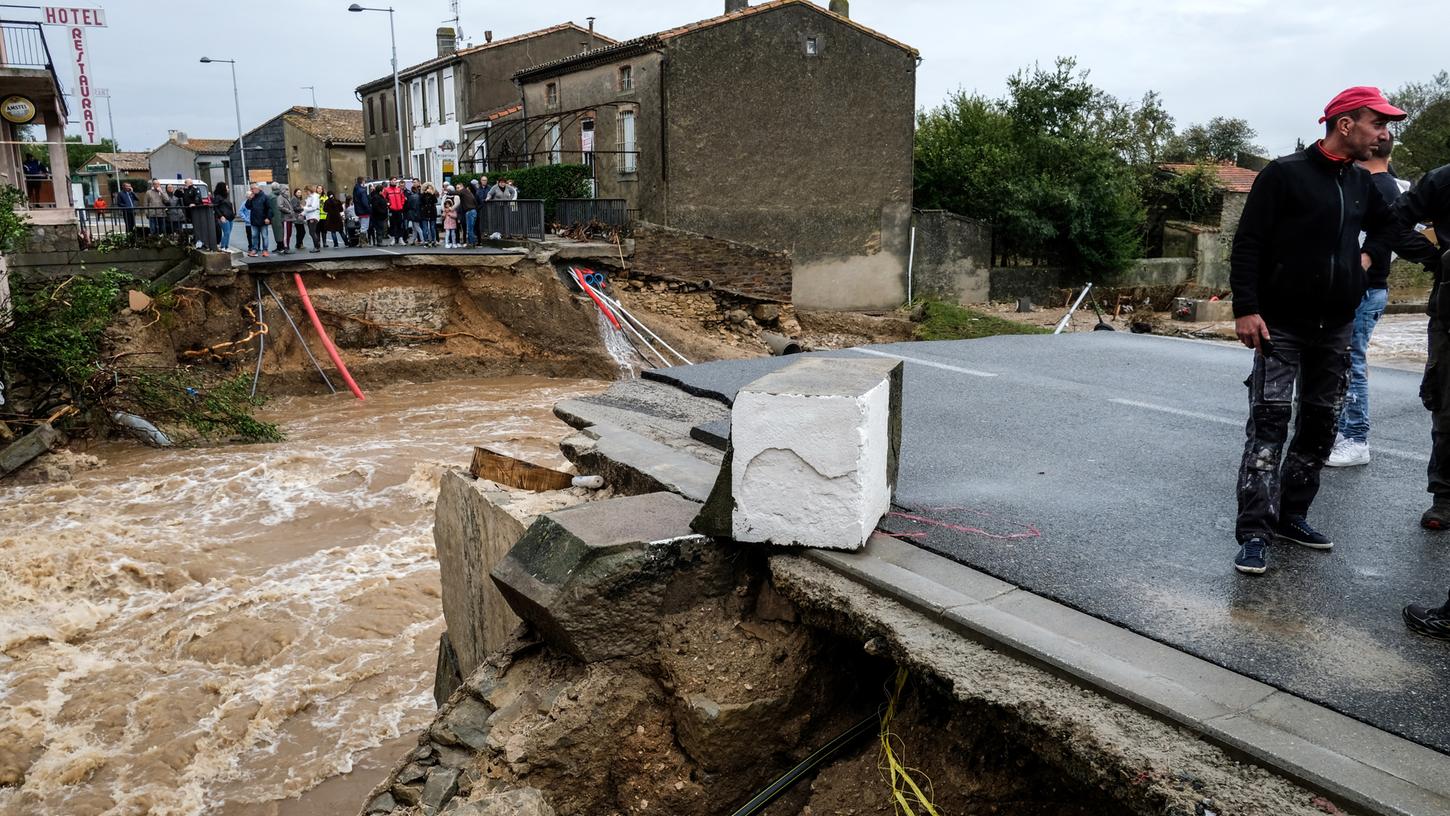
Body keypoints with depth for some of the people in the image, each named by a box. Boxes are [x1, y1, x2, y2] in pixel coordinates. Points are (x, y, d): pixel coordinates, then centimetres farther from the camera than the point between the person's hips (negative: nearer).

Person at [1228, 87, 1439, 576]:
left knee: (1320, 425, 9)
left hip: (1336, 328, 7)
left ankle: (1291, 516, 19)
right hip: (1282, 327, -7)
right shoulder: (1285, 174, -6)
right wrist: (1246, 308, -18)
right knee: (1269, 421, -11)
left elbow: (1396, 232, 22)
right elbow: (1248, 245, -10)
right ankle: (1255, 532, -10)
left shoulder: (1361, 184, 13)